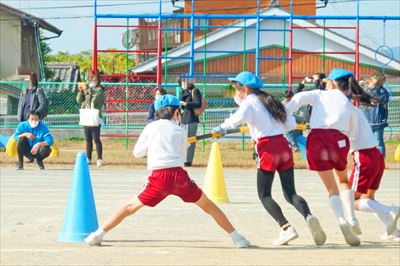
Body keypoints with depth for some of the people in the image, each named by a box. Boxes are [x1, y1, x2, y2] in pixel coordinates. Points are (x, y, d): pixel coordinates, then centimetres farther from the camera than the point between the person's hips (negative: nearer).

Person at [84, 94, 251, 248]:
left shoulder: (151, 128, 14)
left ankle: (99, 234, 1)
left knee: (131, 207, 10)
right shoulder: (180, 131, 16)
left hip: (159, 177, 0)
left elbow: (137, 153, 18)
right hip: (179, 175, 0)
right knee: (208, 205, 14)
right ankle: (237, 238, 15)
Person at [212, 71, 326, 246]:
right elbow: (291, 123, 19)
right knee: (290, 193, 4)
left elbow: (239, 118, -24)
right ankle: (308, 216, -26)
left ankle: (286, 227, -13)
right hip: (283, 145, 6)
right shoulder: (271, 101, 20)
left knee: (264, 195, 4)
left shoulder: (249, 102, -1)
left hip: (267, 148, -6)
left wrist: (223, 127, -10)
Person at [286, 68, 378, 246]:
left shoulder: (320, 95, 18)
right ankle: (352, 219, 7)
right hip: (338, 138, 1)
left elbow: (300, 98, 0)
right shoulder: (348, 105, 22)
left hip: (316, 137, -1)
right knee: (344, 181, 26)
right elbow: (349, 130, 16)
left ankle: (342, 220, -17)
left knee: (331, 187, 8)